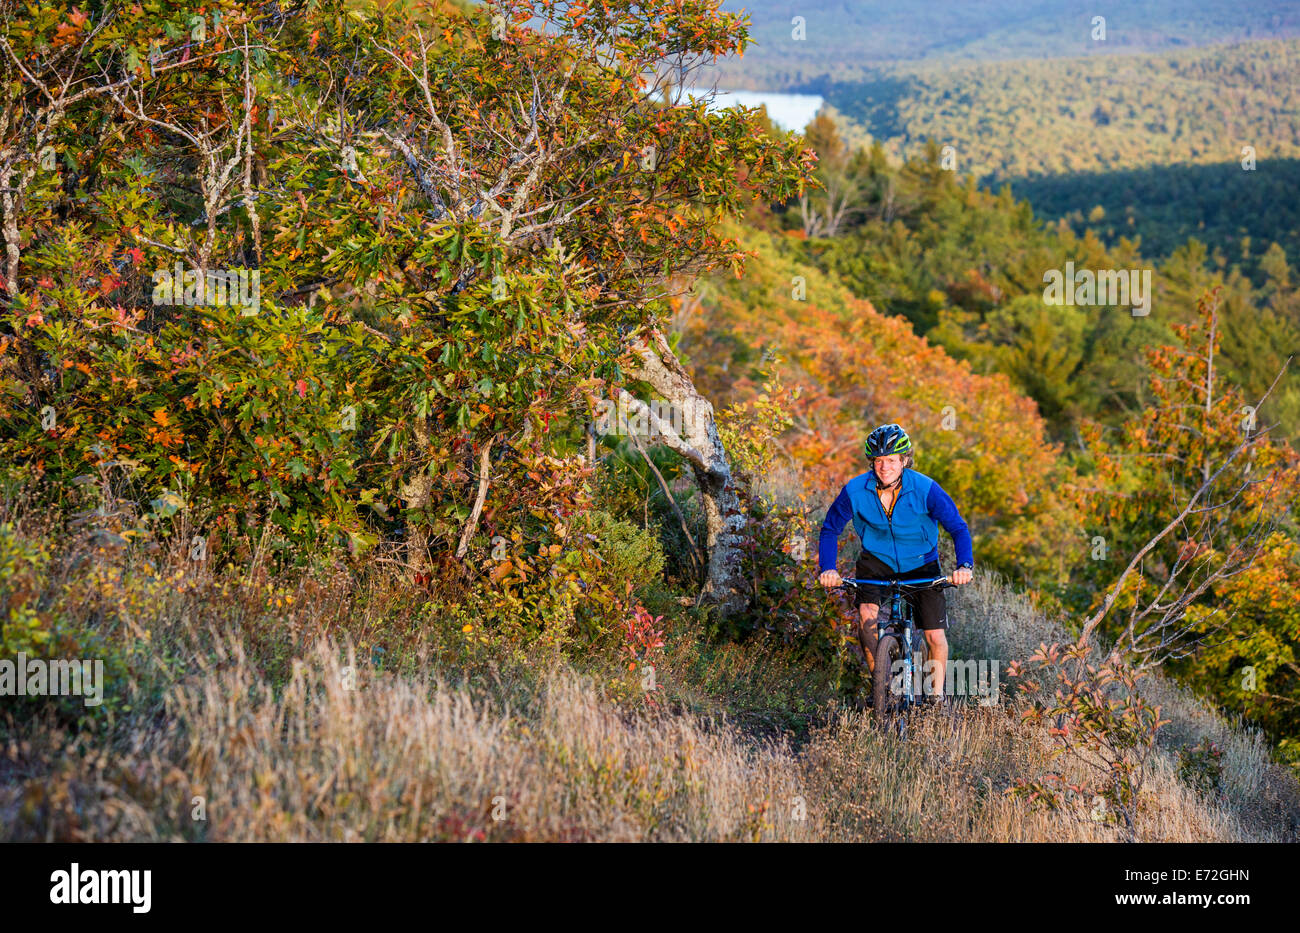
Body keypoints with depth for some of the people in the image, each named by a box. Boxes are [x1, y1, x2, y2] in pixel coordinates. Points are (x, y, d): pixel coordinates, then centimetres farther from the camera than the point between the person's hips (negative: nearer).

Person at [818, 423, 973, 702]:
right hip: (877, 561, 1)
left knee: (936, 636, -8)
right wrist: (828, 568, -22)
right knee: (867, 614, -26)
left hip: (921, 565, -1)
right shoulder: (855, 491, -19)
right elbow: (830, 529, -6)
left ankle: (937, 695, 17)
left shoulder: (925, 489, -23)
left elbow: (958, 528, -18)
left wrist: (965, 565, -35)